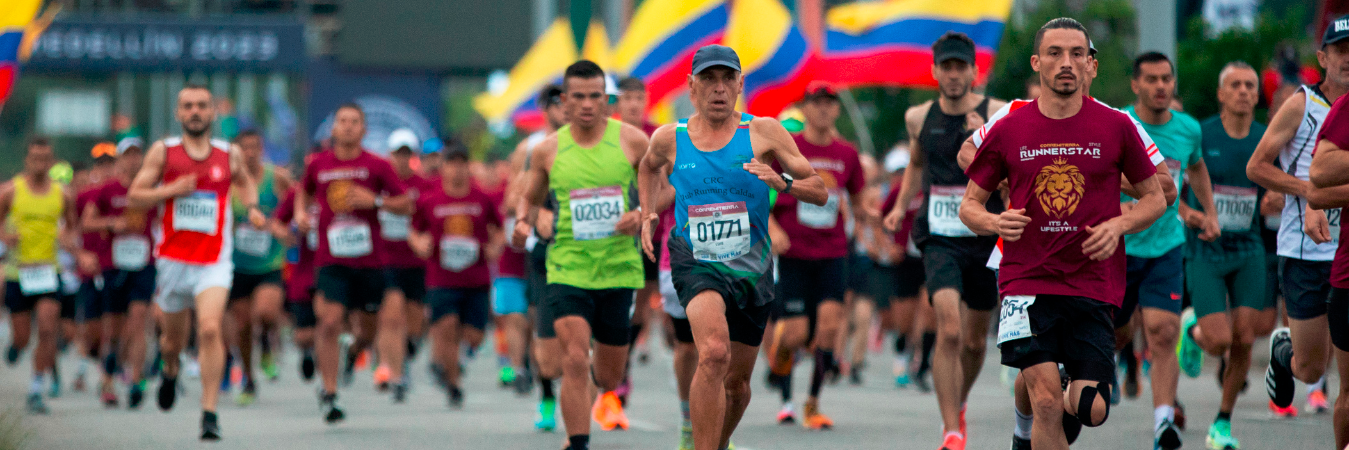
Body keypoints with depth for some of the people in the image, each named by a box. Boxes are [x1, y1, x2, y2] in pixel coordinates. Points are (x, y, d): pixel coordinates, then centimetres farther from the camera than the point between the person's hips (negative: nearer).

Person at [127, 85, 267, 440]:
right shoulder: (163, 152, 1)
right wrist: (172, 190, -15)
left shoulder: (229, 155, 5)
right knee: (174, 338, 14)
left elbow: (245, 182, 27)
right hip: (173, 259, 1)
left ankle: (210, 413, -19)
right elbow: (134, 197, 0)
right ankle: (170, 370, 52)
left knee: (210, 329, -21)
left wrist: (252, 207, 7)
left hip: (214, 261, -1)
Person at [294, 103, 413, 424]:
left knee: (369, 326, 12)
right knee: (329, 322, -16)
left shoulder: (376, 166, -1)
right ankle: (329, 393, -11)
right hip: (331, 261, 0)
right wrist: (301, 213, 5)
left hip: (369, 260, 1)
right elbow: (305, 191, 25)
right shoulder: (319, 165, 5)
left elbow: (406, 205, 0)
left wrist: (375, 201, -15)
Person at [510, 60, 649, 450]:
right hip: (568, 268, -1)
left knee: (609, 378, 12)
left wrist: (643, 216, -12)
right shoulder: (548, 150, 1)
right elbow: (530, 198, 15)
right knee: (575, 359, -18)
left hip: (619, 269, 1)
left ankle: (599, 377, 49)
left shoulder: (631, 141, -1)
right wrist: (522, 222, -6)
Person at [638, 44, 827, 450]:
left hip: (751, 268, 2)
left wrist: (781, 183, -19)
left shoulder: (762, 132, -1)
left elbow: (820, 192, 0)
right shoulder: (670, 139, 2)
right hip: (696, 262, -2)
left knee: (737, 382, 14)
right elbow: (649, 167, 28)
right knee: (714, 354, -30)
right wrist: (648, 215, 14)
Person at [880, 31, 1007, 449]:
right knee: (949, 331, -20)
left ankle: (957, 405, 42)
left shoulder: (998, 114, -5)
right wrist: (901, 206, 12)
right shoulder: (919, 118, 4)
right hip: (940, 239, 0)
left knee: (975, 341, 13)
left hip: (986, 239, 0)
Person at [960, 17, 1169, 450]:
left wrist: (1118, 225, -8)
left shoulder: (1117, 127, 3)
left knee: (1091, 410, -6)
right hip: (1026, 283, 0)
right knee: (1046, 403, -15)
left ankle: (1077, 398, 30)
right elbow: (969, 204, 11)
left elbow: (1155, 197, 12)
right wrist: (992, 222, -12)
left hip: (1094, 284, 1)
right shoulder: (1006, 130, 3)